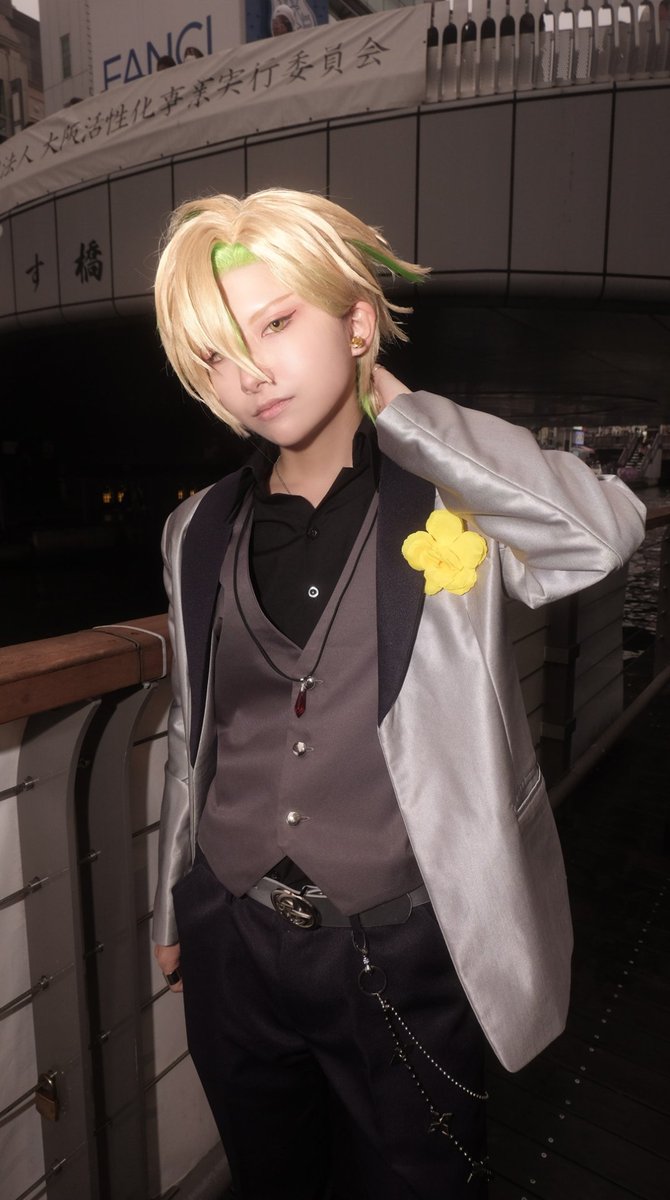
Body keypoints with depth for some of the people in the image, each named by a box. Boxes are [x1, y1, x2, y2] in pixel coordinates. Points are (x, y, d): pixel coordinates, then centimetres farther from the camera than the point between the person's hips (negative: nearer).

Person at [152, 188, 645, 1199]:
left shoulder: (456, 499, -12)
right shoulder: (201, 535, -1)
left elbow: (602, 532, -34)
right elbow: (194, 736, 7)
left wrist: (391, 402, -22)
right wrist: (174, 911, 16)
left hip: (404, 958, -3)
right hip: (231, 950, 4)